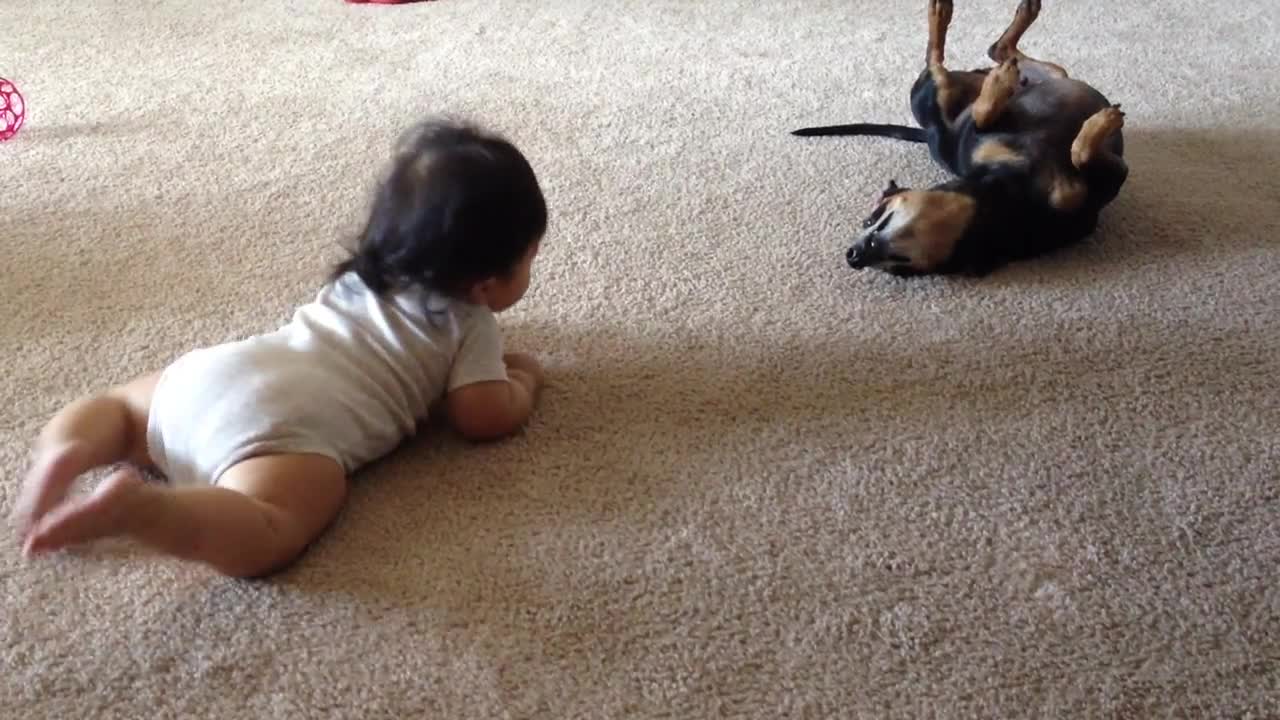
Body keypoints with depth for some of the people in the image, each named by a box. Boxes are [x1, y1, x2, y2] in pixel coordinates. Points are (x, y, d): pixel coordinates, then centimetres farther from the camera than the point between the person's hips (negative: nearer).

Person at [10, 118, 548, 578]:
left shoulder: (359, 274, 33)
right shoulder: (468, 322, 13)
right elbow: (486, 417, 7)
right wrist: (524, 378, 29)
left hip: (216, 372, 7)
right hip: (288, 424, -7)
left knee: (117, 407, 30)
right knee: (263, 539, -27)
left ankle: (69, 451, 0)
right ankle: (136, 505, -46)